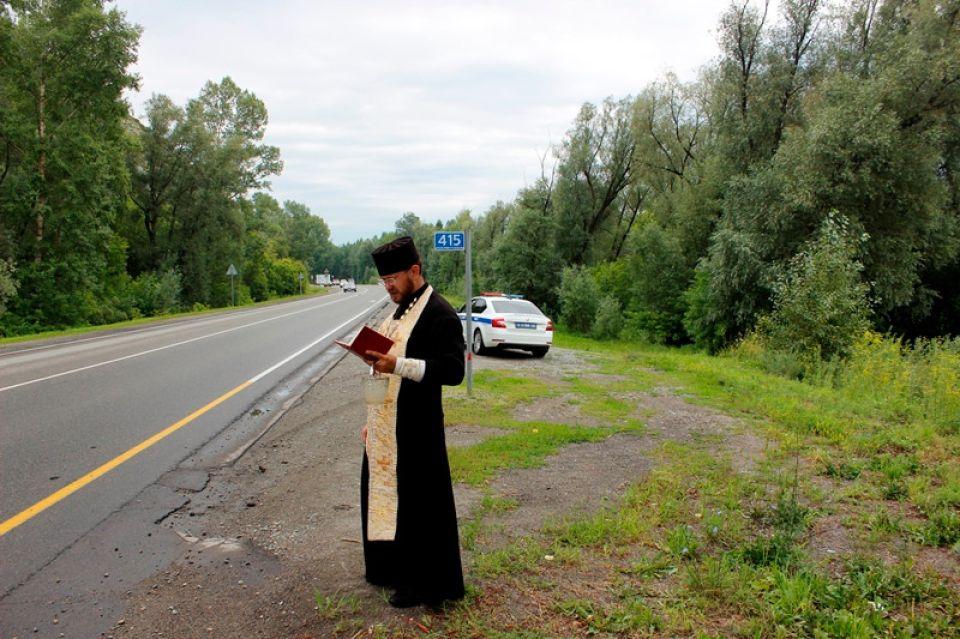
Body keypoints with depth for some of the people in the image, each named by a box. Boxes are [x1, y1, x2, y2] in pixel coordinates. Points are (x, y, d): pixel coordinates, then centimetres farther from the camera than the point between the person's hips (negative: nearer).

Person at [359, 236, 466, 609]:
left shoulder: (439, 314, -15)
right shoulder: (400, 311, 14)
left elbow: (453, 370, -23)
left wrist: (398, 364, -30)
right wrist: (371, 422, 21)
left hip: (415, 429, -10)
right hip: (386, 429, 10)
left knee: (418, 503, 1)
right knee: (386, 494, 19)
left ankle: (425, 584, 17)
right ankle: (395, 567, 37)